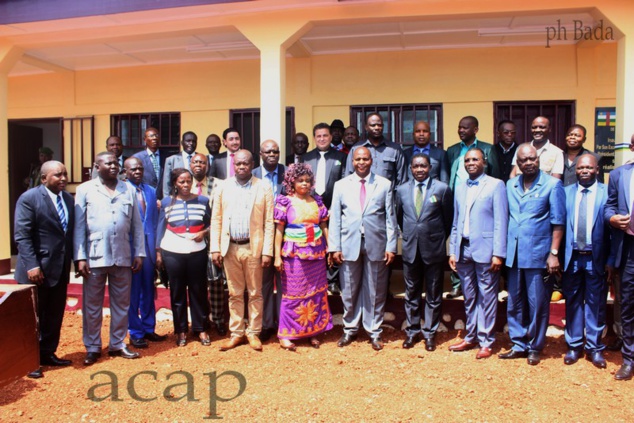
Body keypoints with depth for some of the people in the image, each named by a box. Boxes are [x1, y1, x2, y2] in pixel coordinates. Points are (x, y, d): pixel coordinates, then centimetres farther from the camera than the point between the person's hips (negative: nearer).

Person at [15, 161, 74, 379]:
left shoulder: (68, 199, 8)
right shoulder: (29, 198, -10)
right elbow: (22, 236, -14)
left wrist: (73, 260, 4)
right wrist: (32, 265, -21)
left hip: (61, 269, 6)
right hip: (38, 269, -6)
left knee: (55, 316, 13)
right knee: (33, 317, 6)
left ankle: (48, 353, 27)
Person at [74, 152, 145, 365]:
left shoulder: (128, 190, 9)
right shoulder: (85, 190, 3)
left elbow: (137, 224, 9)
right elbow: (78, 226, 0)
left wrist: (139, 253, 4)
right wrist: (80, 257, -6)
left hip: (123, 256, 2)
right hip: (95, 257, -2)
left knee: (121, 304, 10)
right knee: (92, 305, 7)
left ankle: (117, 344, 24)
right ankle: (93, 347, 20)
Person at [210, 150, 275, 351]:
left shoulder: (263, 188, -1)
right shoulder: (223, 187, 5)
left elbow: (269, 222, -4)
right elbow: (216, 219, 5)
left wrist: (267, 251, -9)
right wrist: (215, 248, -2)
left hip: (254, 247, -2)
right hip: (230, 248, 2)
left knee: (255, 293, 7)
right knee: (234, 294, 11)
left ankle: (253, 333, 21)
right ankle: (236, 333, 23)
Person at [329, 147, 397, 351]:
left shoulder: (384, 184, 4)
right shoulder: (341, 185, 6)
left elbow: (390, 218, 2)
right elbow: (335, 218, 4)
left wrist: (391, 246, -3)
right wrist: (334, 247, -2)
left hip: (376, 244, 0)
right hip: (349, 245, 1)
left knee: (375, 291, 8)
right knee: (349, 291, 9)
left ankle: (374, 332, 22)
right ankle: (350, 330, 26)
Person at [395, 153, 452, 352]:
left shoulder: (442, 189, -4)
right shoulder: (401, 190, 4)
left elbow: (448, 219, 4)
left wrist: (439, 239, 8)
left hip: (434, 249, -2)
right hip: (410, 249, 3)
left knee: (433, 295, 8)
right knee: (411, 294, 12)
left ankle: (430, 333, 21)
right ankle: (412, 331, 25)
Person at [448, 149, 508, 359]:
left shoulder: (496, 185, -1)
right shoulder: (460, 189, 15)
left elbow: (501, 222, -7)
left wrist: (498, 253, -13)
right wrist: (452, 251, 11)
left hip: (485, 250, -5)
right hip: (464, 249, 5)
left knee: (487, 297, 3)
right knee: (469, 297, 13)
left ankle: (486, 342, 14)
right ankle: (471, 337, 25)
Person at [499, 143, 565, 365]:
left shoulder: (552, 184, -2)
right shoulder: (510, 185, 10)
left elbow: (558, 221, -4)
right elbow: (506, 218, 11)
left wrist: (553, 253, -10)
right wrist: (502, 250, 5)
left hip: (538, 255, -4)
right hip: (514, 254, 4)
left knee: (537, 304, 4)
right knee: (515, 303, 10)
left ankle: (535, 347, 19)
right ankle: (519, 344, 23)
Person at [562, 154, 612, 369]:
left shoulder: (607, 192, -1)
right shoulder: (566, 192, 5)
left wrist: (611, 260, -5)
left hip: (596, 258, -1)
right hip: (572, 257, 2)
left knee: (596, 303, 8)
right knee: (573, 302, 10)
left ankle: (594, 348, 22)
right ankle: (574, 345, 23)